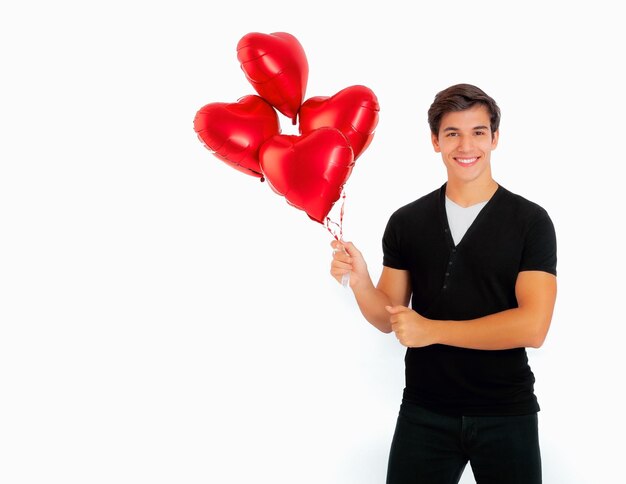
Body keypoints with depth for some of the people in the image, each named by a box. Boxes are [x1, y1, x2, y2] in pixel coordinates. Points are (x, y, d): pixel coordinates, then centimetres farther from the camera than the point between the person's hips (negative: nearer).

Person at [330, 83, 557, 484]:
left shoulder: (531, 221, -7)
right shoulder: (405, 222, 2)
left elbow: (532, 326, -16)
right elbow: (387, 318, 5)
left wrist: (431, 330, -15)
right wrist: (358, 279, -16)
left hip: (506, 415, -2)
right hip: (424, 412, 2)